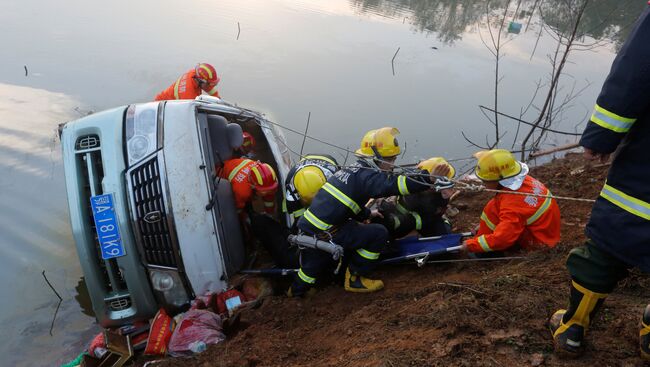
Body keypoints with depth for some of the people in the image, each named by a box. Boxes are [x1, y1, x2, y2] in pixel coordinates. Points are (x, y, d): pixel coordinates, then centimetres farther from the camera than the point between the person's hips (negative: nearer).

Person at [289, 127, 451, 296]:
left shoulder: (352, 170, 15)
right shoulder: (367, 176, -14)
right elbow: (394, 184, -28)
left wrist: (367, 213, 26)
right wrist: (429, 179, -31)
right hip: (325, 234, -9)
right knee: (379, 233, -4)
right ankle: (354, 280, 8)